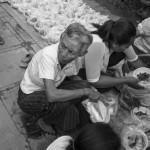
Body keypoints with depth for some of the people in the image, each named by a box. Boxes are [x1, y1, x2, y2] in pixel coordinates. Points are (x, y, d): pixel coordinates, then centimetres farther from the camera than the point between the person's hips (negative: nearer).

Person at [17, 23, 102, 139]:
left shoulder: (74, 59, -16)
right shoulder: (48, 55, -36)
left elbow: (73, 77, 7)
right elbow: (52, 95, -41)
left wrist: (91, 90, -11)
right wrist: (85, 91, -31)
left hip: (49, 89, 7)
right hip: (29, 97, -6)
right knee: (63, 105, -32)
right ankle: (33, 121, -1)